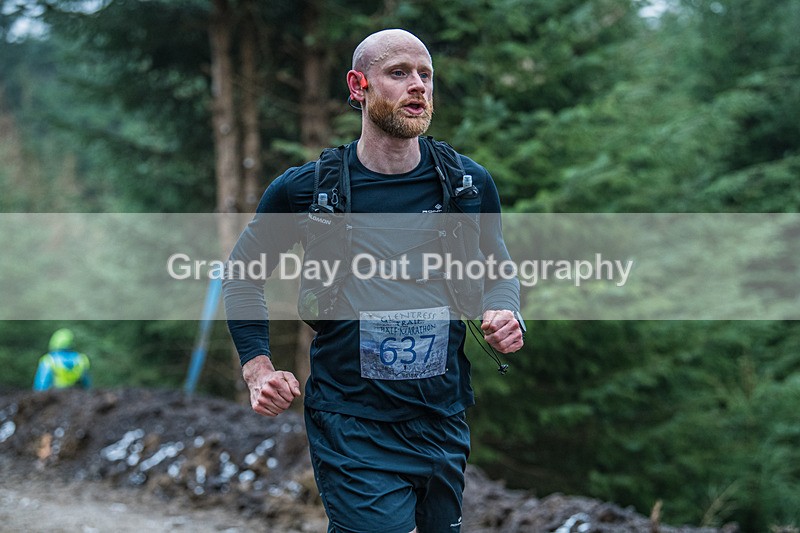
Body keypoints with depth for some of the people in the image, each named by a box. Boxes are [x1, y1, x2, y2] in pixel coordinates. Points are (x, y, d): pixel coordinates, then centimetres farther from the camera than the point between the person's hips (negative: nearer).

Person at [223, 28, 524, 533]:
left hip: (445, 427, 4)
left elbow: (497, 269, 19)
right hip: (354, 430, -4)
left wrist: (505, 317, -2)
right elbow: (242, 273, 10)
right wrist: (259, 369, 1)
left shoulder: (469, 182, 2)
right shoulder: (306, 188, -5)